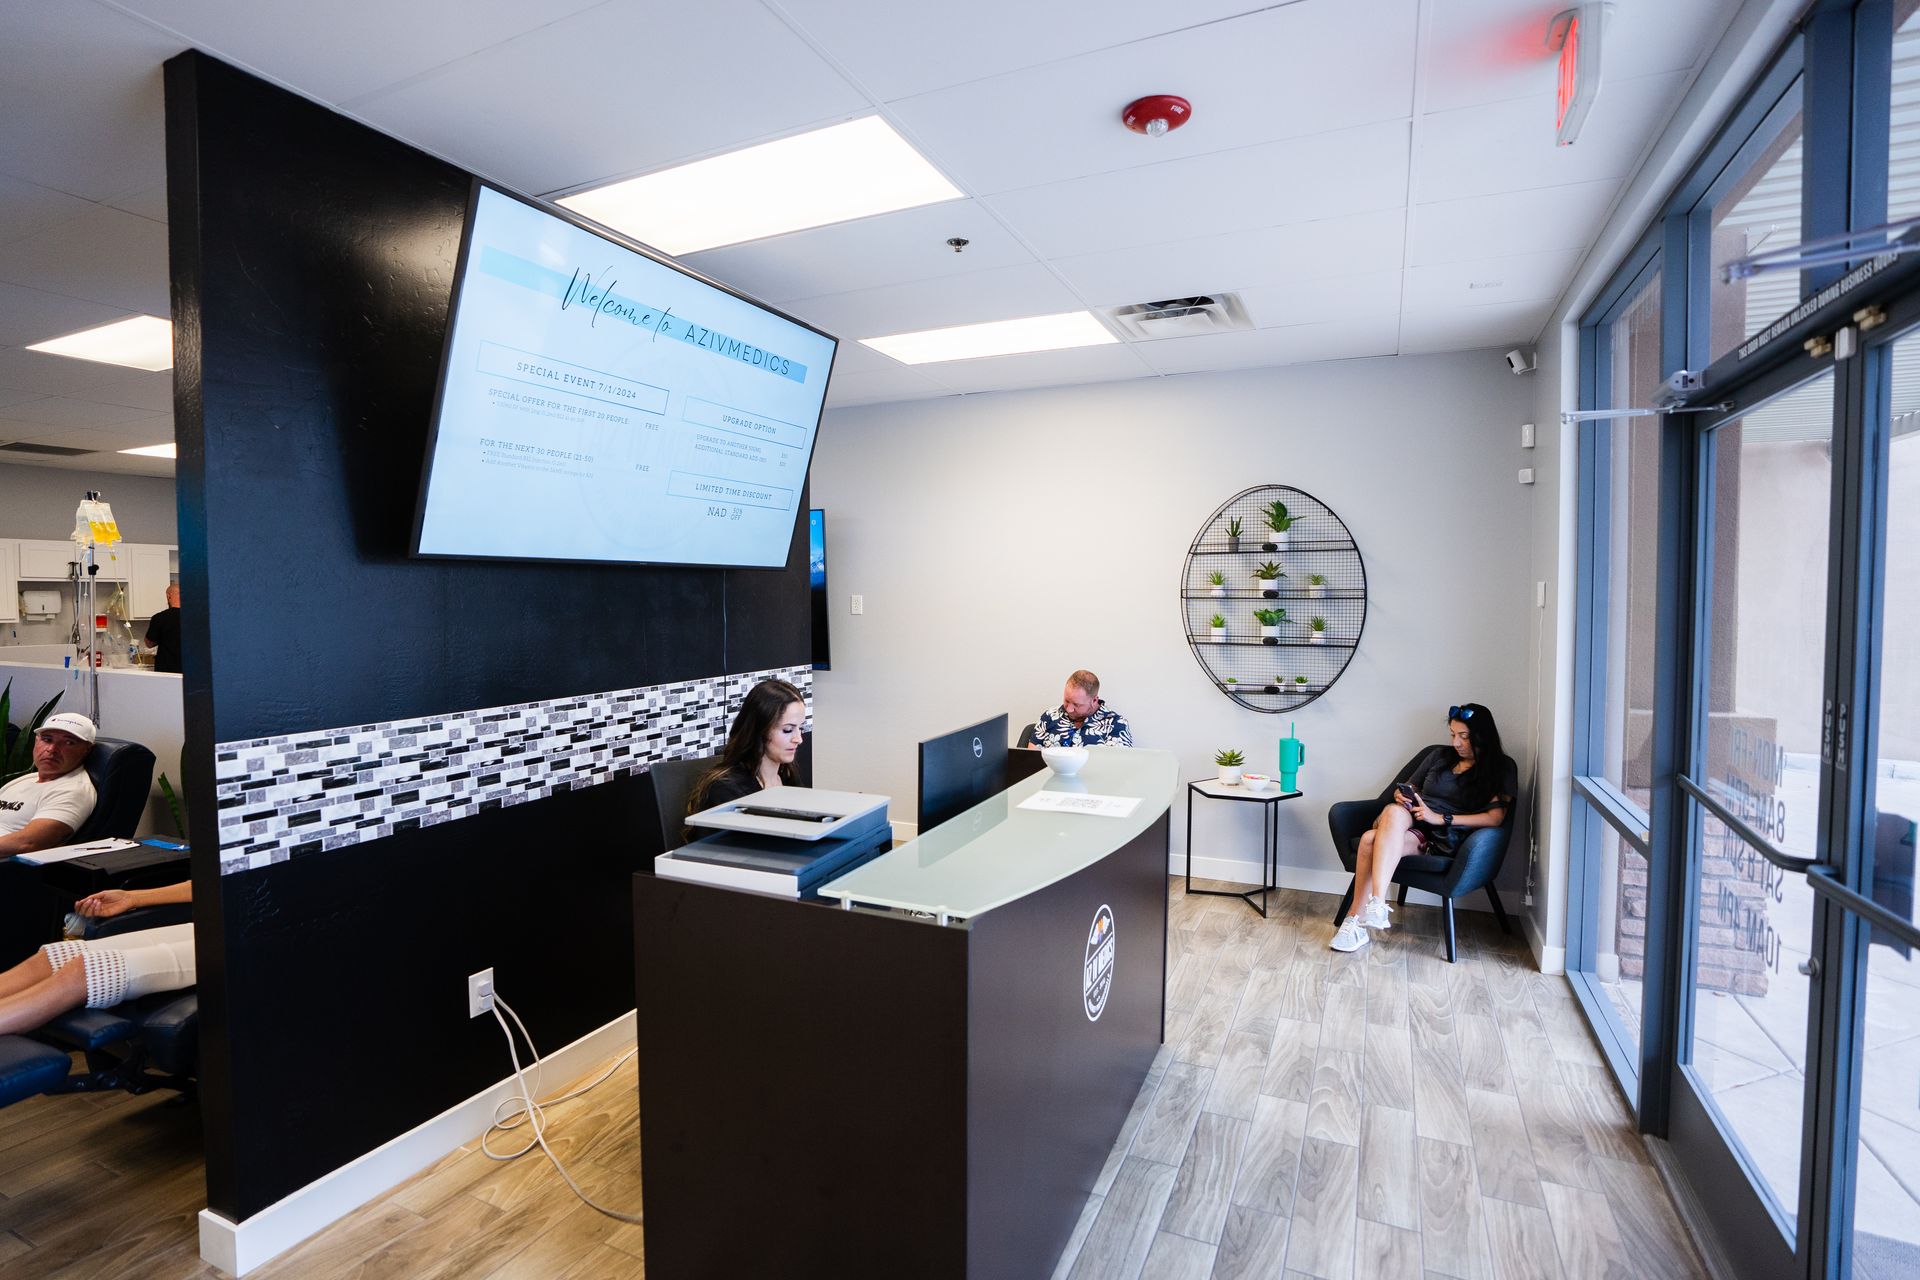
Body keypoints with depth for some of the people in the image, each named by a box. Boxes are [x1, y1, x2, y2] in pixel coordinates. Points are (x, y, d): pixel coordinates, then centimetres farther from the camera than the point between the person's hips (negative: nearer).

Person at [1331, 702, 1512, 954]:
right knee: (1394, 811, -37)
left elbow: (1495, 817, -5)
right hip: (1410, 819, 4)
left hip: (1441, 836, -4)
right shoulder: (1440, 756, 23)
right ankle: (1376, 905, -39)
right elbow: (1408, 788, 31)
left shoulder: (1493, 770, 9)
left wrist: (1441, 818, -11)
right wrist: (1402, 795, 5)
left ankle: (1356, 920, -38)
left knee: (1372, 841, -35)